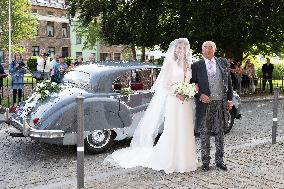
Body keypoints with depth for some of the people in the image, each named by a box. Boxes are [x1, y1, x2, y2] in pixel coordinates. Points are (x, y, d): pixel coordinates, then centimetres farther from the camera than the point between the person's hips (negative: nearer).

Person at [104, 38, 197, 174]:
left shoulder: (188, 65, 14)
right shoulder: (170, 64, -3)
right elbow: (165, 85, -6)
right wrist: (177, 94, -18)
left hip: (186, 103, 5)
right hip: (173, 101, -5)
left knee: (186, 131, 8)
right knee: (172, 131, -2)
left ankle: (184, 161, 18)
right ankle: (169, 162, 9)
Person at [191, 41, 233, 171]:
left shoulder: (223, 63, 8)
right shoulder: (196, 66, 0)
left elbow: (229, 82, 11)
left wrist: (230, 99, 6)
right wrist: (200, 95, -14)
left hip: (221, 103, 2)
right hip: (205, 103, -2)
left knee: (220, 133, 11)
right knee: (204, 133, 5)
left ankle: (219, 160, 24)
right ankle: (205, 162, 18)